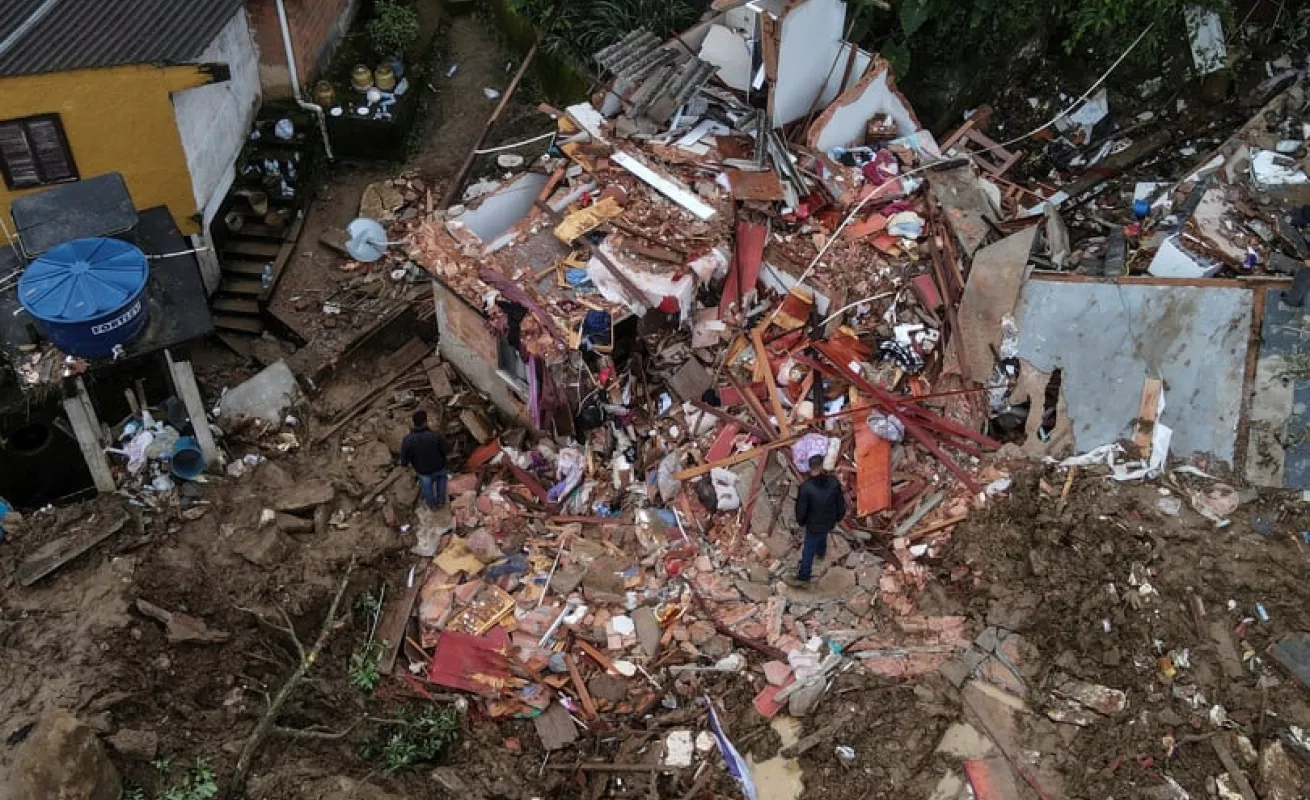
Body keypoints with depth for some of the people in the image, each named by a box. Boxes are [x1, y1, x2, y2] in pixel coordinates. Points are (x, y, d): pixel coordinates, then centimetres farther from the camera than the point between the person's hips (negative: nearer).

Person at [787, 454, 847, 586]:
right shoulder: (833, 481, -20)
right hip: (829, 521, 5)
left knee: (808, 551, 13)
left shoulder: (806, 487, -32)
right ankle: (821, 552, 68)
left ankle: (803, 578, 28)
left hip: (814, 524, -4)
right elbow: (841, 502, -7)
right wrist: (838, 517, 12)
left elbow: (801, 509, -19)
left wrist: (801, 522, 2)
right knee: (822, 536, 38)